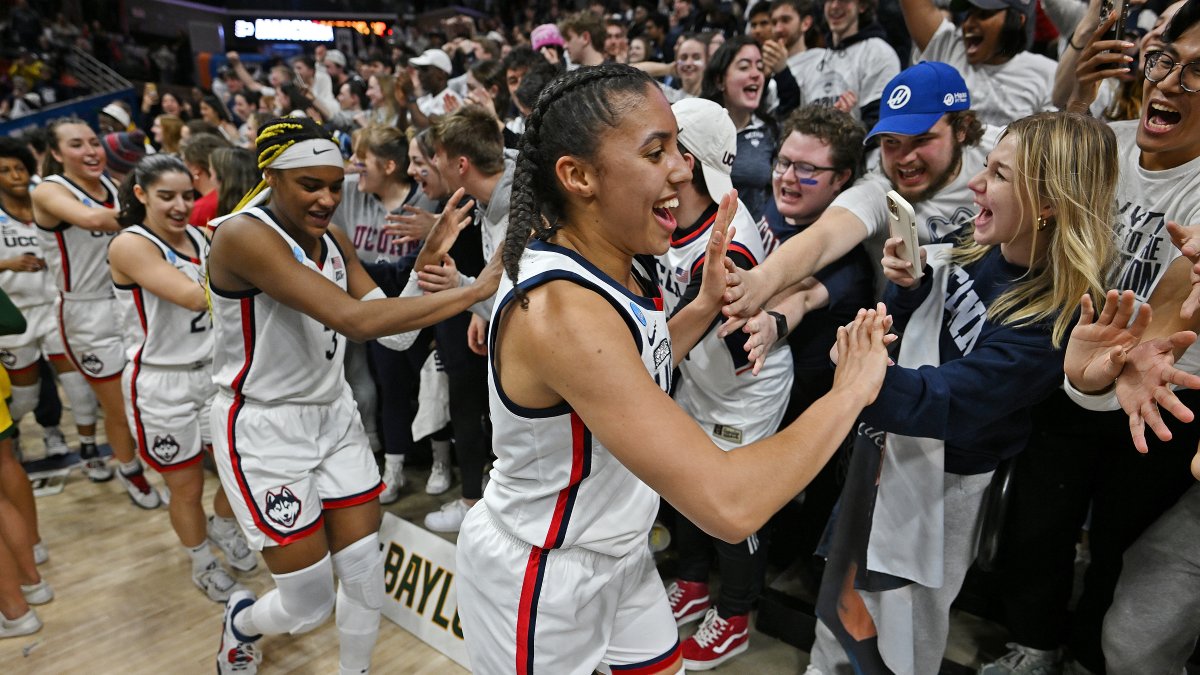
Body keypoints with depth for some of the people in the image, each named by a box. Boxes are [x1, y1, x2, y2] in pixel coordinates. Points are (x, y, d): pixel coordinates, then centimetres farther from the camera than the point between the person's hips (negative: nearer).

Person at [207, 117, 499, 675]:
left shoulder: (333, 241, 2)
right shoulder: (243, 235, -23)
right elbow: (354, 319, -35)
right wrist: (474, 290, -35)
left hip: (334, 414, 7)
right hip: (264, 426, -6)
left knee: (367, 573, 9)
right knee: (310, 605, 4)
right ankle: (241, 622, 39)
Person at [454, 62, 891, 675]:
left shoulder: (618, 263, -6)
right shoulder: (561, 310, -34)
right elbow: (727, 504, -37)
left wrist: (706, 304, -2)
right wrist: (850, 390, -23)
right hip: (539, 580, -7)